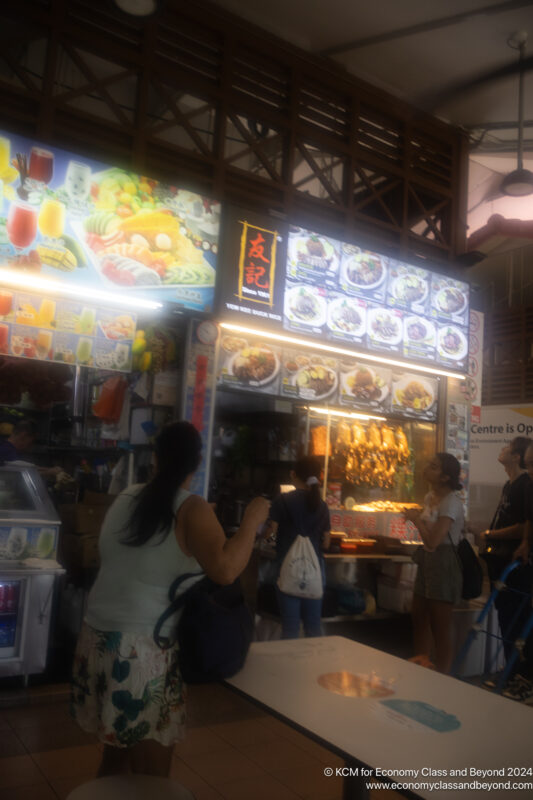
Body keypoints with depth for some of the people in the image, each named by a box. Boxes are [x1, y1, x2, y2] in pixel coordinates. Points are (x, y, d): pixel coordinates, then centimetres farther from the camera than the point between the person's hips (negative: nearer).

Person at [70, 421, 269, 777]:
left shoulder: (126, 499, 7)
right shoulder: (191, 509, -11)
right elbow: (225, 570, -25)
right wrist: (251, 521, -10)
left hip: (98, 637, 6)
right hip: (144, 648, -6)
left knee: (115, 757, 22)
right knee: (151, 775, 9)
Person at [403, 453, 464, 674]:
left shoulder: (451, 502, -19)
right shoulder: (430, 497, 9)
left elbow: (433, 540, -24)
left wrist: (416, 519, -10)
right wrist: (416, 516, 1)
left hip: (444, 562, -9)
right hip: (427, 560, 9)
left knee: (441, 630, 1)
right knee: (419, 621, 16)